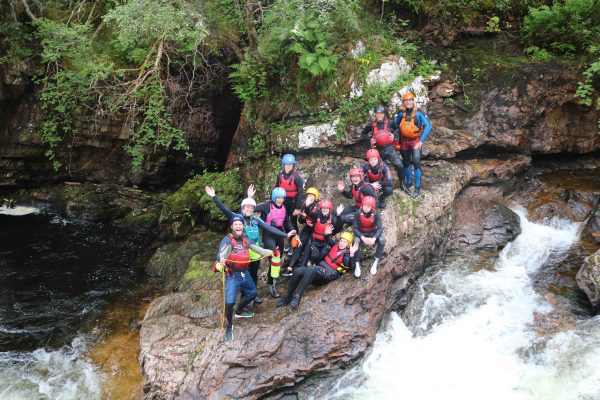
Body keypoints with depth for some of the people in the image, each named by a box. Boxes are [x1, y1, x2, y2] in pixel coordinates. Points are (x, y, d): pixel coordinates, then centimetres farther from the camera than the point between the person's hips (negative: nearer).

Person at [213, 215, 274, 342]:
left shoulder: (246, 240, 4)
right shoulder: (227, 240, -15)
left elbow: (258, 250, 5)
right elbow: (222, 253, -31)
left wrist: (272, 252, -9)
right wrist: (221, 260, -54)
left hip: (244, 272, 7)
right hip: (232, 275, -7)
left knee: (252, 293, 24)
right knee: (230, 301, -16)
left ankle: (239, 311, 49)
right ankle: (228, 326, 5)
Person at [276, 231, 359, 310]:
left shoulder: (347, 254, -2)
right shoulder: (336, 245, 16)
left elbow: (349, 266, -21)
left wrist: (352, 253, -35)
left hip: (329, 274, -7)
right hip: (321, 267, 7)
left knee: (311, 269, -39)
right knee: (298, 271, -17)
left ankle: (297, 296, -39)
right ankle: (288, 296, -8)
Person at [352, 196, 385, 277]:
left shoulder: (376, 214, -18)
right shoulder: (358, 213, -20)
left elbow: (380, 228, -20)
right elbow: (354, 228, -18)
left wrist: (374, 238, -37)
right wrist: (363, 237, -32)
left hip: (372, 232, 1)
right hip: (361, 233, -1)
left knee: (382, 240, -28)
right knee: (356, 241, -34)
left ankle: (375, 263, -18)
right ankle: (357, 264, -21)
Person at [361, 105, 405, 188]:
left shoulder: (390, 122, -4)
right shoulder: (371, 124, -2)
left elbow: (398, 128, 14)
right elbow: (363, 133, 12)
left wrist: (393, 135, -3)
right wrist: (370, 139, -4)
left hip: (389, 148, -1)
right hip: (378, 150, 1)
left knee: (400, 166, -13)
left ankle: (402, 183, 4)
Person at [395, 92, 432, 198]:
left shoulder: (418, 112, -15)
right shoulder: (401, 113, -2)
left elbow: (428, 125, -17)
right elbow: (396, 125, 13)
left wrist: (421, 141, -20)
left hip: (416, 141, -4)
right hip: (404, 141, 4)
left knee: (416, 162, -15)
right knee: (406, 162, 14)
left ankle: (417, 188, -9)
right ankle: (409, 183, 34)